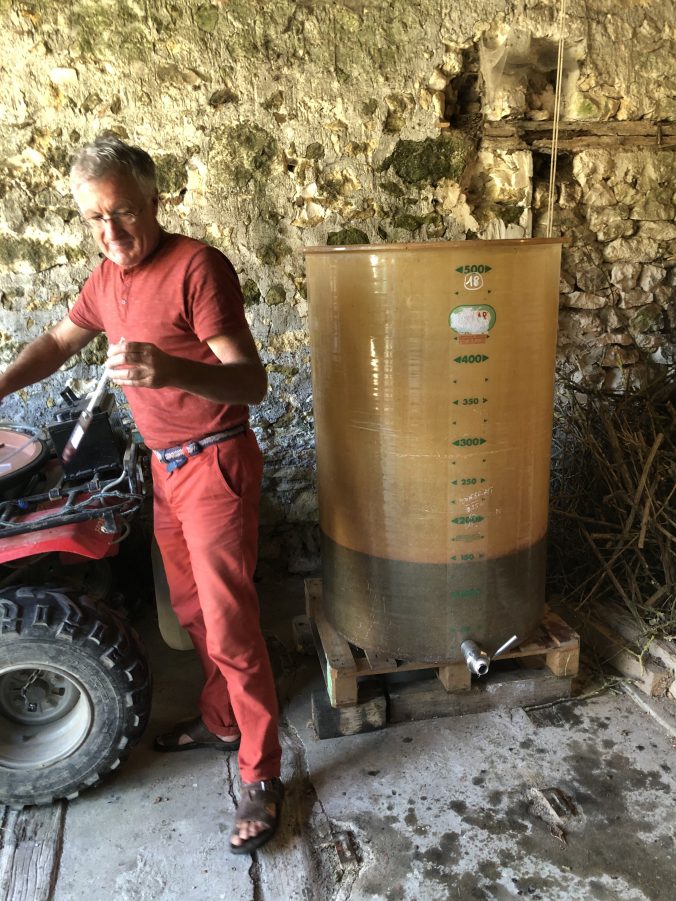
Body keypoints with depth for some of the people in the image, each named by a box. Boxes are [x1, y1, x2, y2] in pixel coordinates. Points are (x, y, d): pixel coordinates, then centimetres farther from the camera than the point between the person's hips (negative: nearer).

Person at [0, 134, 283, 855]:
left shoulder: (196, 266, -17)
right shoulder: (107, 279, 8)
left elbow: (251, 381, -23)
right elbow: (59, 342, 23)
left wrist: (172, 371, -41)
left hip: (214, 465, -8)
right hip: (165, 466, 8)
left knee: (229, 626, -3)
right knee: (191, 610, 19)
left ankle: (261, 774, 16)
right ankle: (219, 721, 41)